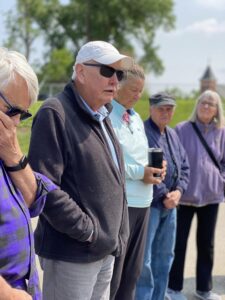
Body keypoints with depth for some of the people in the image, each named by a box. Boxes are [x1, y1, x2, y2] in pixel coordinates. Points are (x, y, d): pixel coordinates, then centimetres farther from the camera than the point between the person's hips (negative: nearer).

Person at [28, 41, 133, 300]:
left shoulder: (101, 117, 14)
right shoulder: (55, 114, -15)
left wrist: (115, 236, 12)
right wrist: (90, 233, -17)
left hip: (106, 250, 9)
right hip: (72, 254, -8)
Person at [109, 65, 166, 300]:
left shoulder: (136, 118, 16)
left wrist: (154, 168, 0)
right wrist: (139, 173, -18)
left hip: (142, 201, 8)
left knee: (132, 272, 16)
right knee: (111, 274, 1)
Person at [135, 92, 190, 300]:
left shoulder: (173, 135, 14)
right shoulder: (142, 132, -12)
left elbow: (184, 167, 16)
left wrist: (178, 191, -2)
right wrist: (164, 195, -16)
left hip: (170, 205, 8)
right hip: (149, 204, -8)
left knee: (164, 256, 16)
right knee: (144, 260, -5)